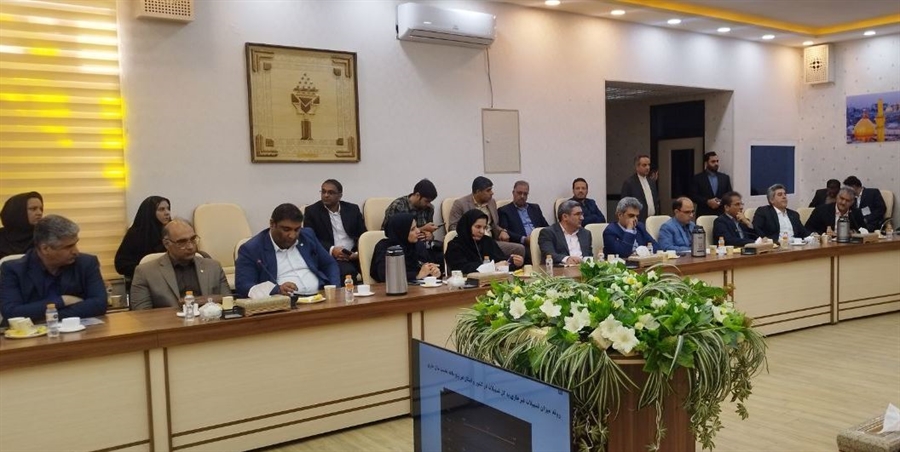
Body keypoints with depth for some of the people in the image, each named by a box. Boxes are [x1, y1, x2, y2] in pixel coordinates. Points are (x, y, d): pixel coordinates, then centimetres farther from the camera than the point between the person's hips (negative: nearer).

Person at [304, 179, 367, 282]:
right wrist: (331, 250, -14)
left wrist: (358, 252, -8)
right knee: (347, 271, -34)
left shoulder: (353, 209, 16)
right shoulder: (312, 211, 8)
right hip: (330, 256, -3)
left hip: (354, 256, 3)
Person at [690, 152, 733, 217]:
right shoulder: (697, 178, 5)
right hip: (704, 215, -2)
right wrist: (707, 202, -14)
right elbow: (693, 196, -2)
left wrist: (721, 202, -7)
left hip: (721, 215, 2)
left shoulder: (725, 177, 15)